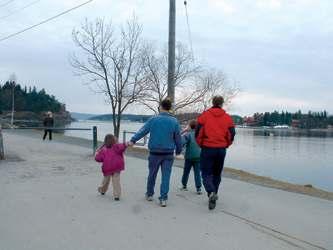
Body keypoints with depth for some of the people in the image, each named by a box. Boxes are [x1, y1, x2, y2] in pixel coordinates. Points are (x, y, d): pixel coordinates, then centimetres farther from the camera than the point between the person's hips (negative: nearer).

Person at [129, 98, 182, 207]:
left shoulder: (153, 119, -5)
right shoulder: (174, 121, -2)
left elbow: (142, 131, -5)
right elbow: (178, 138, 3)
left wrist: (133, 140, 3)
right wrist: (179, 150, 16)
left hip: (154, 153, 0)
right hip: (168, 154, 0)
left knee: (152, 175, 16)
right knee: (166, 176, 4)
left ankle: (149, 194, 31)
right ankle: (163, 199, 2)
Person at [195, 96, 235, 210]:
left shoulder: (204, 115, -5)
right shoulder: (227, 117, 3)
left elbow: (198, 133, -7)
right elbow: (231, 135, 2)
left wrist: (201, 144, 10)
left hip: (207, 149, -3)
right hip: (221, 150, 3)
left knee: (206, 174, 4)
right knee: (217, 174, 17)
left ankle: (211, 192, -21)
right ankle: (213, 196, 26)